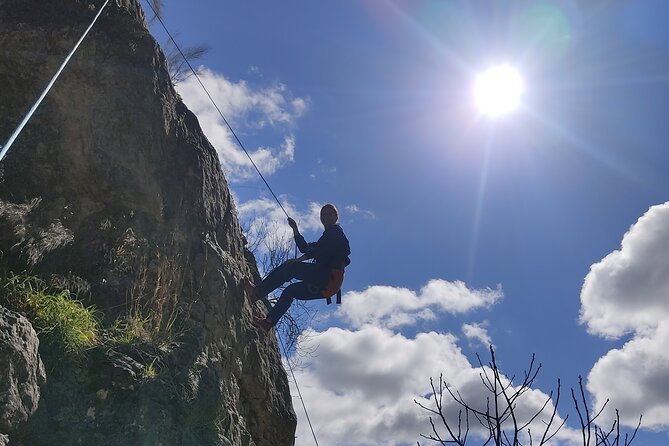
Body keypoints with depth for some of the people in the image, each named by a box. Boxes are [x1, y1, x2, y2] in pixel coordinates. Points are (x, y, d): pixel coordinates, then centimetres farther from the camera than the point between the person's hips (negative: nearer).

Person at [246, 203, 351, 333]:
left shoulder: (335, 230, 2)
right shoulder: (328, 235, 31)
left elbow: (320, 249, -16)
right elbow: (305, 248, 29)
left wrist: (299, 259, -19)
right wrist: (295, 229, 23)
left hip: (326, 274, -10)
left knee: (287, 267, -16)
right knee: (290, 291, 14)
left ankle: (257, 292, -19)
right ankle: (269, 322, 6)